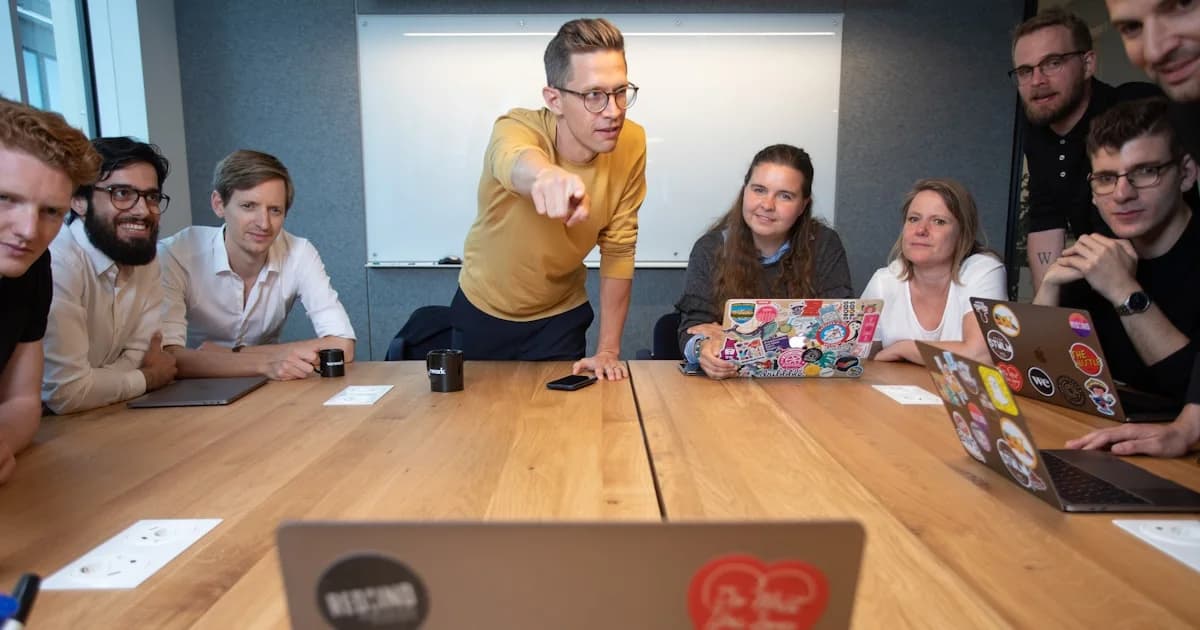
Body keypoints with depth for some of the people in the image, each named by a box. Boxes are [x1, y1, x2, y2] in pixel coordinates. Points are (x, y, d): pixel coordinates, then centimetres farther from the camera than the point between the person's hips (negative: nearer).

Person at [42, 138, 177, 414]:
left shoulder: (147, 260, -1)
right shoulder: (54, 264, -22)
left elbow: (137, 352, 0)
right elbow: (65, 392, -24)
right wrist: (148, 378, -9)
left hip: (98, 418, 5)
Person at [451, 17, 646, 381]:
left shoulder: (631, 144, -18)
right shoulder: (517, 128, -27)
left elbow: (619, 248, -11)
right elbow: (515, 160, -52)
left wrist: (608, 349, -12)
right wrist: (547, 175, -76)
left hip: (561, 314, 1)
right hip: (484, 312, 0)